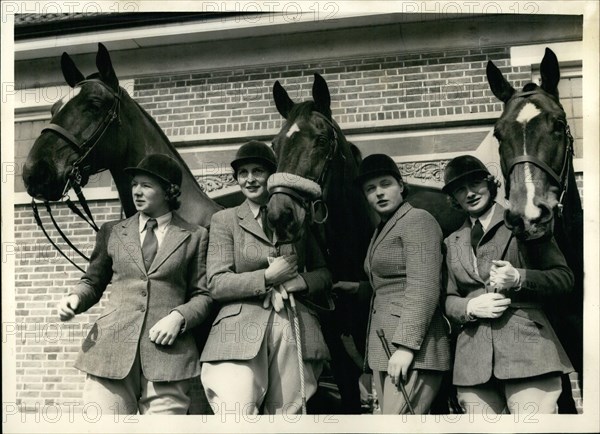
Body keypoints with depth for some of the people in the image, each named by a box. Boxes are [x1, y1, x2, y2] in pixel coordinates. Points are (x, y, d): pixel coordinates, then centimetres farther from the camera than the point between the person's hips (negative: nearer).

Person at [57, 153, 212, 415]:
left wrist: (179, 317, -10)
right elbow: (93, 282, 21)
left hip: (168, 351, -1)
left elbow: (203, 295, 8)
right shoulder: (112, 233, 16)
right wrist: (75, 299, 0)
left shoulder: (194, 237, 9)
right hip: (111, 349, 2)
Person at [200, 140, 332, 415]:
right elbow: (216, 285, 1)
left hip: (295, 331, 3)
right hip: (242, 330, -2)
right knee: (237, 415, -16)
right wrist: (268, 277, -10)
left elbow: (326, 273, 20)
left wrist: (297, 281, -2)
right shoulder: (224, 220, 10)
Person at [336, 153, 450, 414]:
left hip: (410, 351, -9)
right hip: (383, 349, 9)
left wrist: (406, 346, -22)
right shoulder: (382, 229, 24)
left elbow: (423, 288, -16)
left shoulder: (417, 220, -5)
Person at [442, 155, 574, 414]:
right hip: (473, 359, 4)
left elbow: (564, 277, 5)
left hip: (527, 348, -3)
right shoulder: (453, 242, 21)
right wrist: (470, 307, -4)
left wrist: (518, 279, -12)